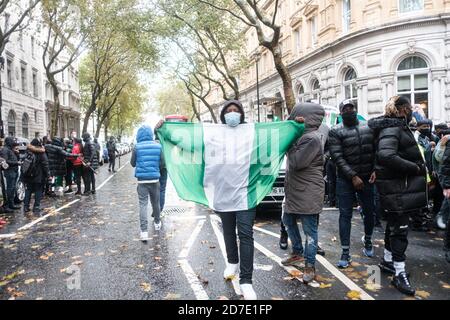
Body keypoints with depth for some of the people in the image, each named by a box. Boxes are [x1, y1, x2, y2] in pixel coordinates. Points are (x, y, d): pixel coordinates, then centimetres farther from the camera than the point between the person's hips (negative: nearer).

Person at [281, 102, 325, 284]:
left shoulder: (312, 138, -19)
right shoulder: (302, 135, 11)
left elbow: (296, 162, -23)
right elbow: (293, 161, 14)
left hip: (308, 192, -10)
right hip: (294, 189, 10)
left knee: (309, 229, 1)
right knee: (288, 221, 20)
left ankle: (310, 265, 13)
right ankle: (297, 254, 37)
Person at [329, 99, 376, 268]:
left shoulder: (369, 127, 8)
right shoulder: (336, 131, -4)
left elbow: (377, 151, 6)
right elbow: (337, 157, -11)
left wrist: (375, 170, -8)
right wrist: (353, 176, -16)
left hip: (367, 178, 3)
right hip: (346, 179, -3)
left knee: (369, 211, 14)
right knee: (345, 214, 0)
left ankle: (368, 240, 39)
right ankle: (345, 252, 7)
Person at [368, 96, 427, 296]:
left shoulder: (398, 127, 15)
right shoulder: (392, 128, -17)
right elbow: (386, 155, -32)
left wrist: (418, 167, 6)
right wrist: (416, 168, -23)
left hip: (401, 185, 10)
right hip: (397, 187, -10)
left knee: (395, 225, 18)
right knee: (400, 228, -5)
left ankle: (387, 261, 32)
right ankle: (399, 274, 4)